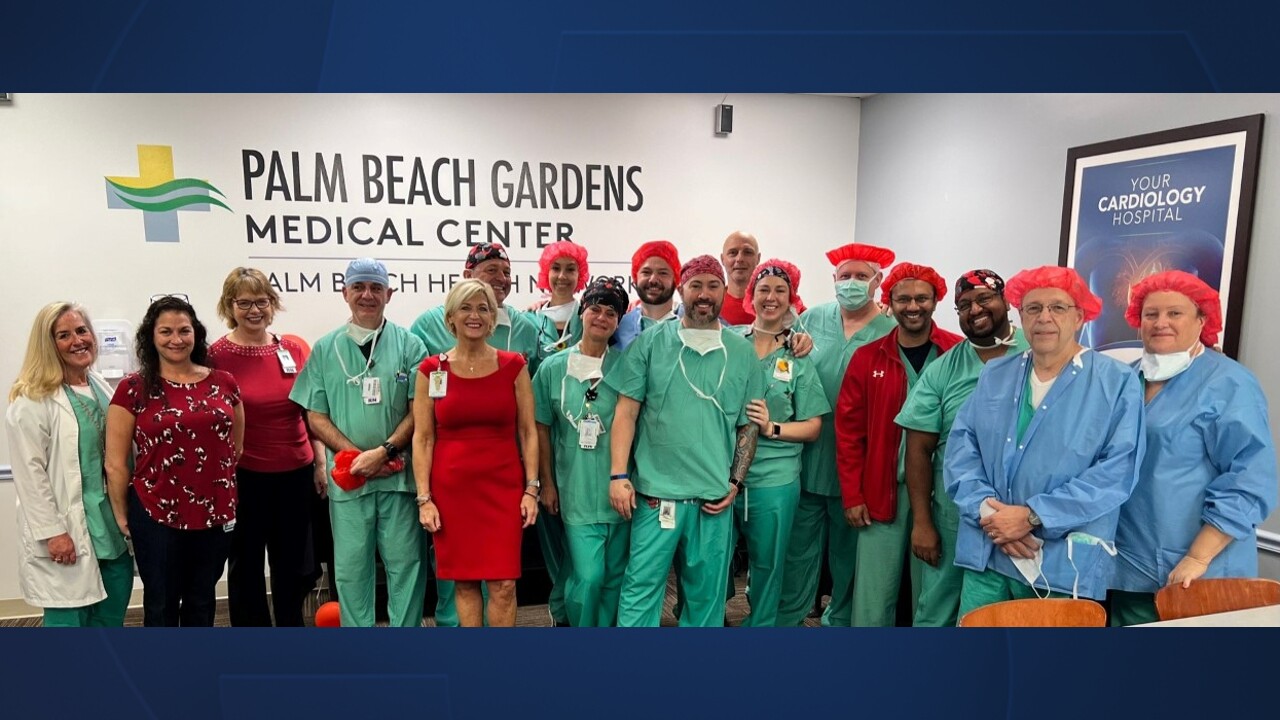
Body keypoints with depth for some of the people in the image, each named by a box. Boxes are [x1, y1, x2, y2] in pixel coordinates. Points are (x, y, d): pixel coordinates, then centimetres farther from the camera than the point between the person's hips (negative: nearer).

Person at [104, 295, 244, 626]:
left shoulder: (224, 383, 2)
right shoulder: (133, 388, -6)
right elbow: (115, 463, -2)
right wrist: (122, 516, 1)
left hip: (215, 513, 2)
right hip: (157, 515, -2)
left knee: (201, 603, 18)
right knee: (161, 605, 14)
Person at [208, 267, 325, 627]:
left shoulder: (293, 350, 2)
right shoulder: (217, 356, -8)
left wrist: (320, 462, 6)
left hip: (295, 474, 3)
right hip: (244, 478, -3)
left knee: (295, 567, 16)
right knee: (246, 567, 14)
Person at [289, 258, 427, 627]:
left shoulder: (408, 344, 3)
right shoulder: (325, 348, 9)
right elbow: (316, 417, 6)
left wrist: (384, 451, -13)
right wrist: (356, 456, -8)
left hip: (399, 474, -1)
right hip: (348, 477, 2)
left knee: (405, 563, 4)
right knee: (350, 568, 9)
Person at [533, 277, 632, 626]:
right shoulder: (553, 368, 1)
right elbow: (542, 429, 7)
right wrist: (547, 483, 4)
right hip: (576, 492, -1)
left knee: (614, 577, 12)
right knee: (588, 577, -6)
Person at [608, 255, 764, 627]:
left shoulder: (742, 351, 6)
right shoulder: (651, 342, 0)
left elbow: (748, 424, 10)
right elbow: (627, 411, -2)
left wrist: (735, 482, 2)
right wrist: (618, 475, -9)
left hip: (716, 497, 2)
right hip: (656, 491, -2)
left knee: (707, 592, 13)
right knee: (641, 586, 2)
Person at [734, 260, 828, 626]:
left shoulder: (798, 358, 3)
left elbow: (812, 427, 3)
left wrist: (771, 428, -14)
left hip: (774, 479, 0)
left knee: (766, 564, 9)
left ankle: (760, 623, 30)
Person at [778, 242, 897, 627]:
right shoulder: (812, 318, 3)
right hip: (807, 460, 2)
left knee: (849, 552, 16)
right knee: (799, 548, 11)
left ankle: (841, 618, 36)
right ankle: (787, 617, 28)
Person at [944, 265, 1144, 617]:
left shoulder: (1116, 381, -3)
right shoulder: (994, 375, 9)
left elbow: (1119, 469, -11)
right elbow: (961, 445, 4)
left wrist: (1032, 516, -16)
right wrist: (989, 511, -12)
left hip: (1065, 565, -3)